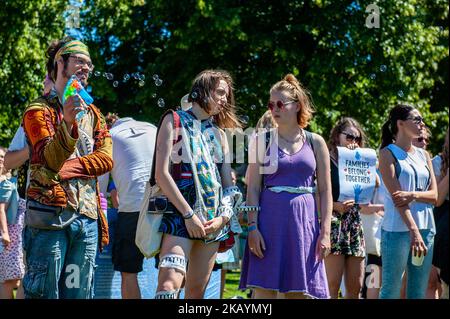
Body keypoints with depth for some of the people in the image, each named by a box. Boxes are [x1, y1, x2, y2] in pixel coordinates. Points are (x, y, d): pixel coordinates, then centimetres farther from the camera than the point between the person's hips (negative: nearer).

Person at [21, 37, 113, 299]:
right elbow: (51, 159, -15)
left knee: (80, 292, 4)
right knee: (45, 291, -9)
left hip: (87, 216, 5)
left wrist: (67, 168, -10)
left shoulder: (93, 114, 21)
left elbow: (106, 159, 4)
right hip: (49, 213, -5)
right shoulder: (40, 109, 3)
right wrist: (67, 123, -33)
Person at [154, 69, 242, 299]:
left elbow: (228, 183, 16)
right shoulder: (175, 121, 3)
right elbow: (161, 174, -7)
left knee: (197, 290, 3)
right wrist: (188, 214, -12)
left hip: (213, 221, 6)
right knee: (170, 283, -22)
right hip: (180, 214, -6)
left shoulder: (218, 133, 20)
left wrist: (224, 217, -3)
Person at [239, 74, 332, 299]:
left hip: (304, 221, 1)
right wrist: (252, 227, -9)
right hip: (270, 219, -1)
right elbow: (253, 188, 2)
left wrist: (325, 232, -1)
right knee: (264, 289, -6)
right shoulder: (263, 141, 5)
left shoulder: (315, 143, 8)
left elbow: (325, 190, 7)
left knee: (299, 292, 2)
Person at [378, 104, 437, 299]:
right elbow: (396, 196, -11)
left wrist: (414, 195, -13)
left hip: (426, 228, 6)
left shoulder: (424, 156, 17)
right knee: (391, 290, -5)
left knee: (419, 292, 6)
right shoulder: (387, 153, 0)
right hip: (398, 229, -6)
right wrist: (413, 231, -22)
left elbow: (435, 195, 9)